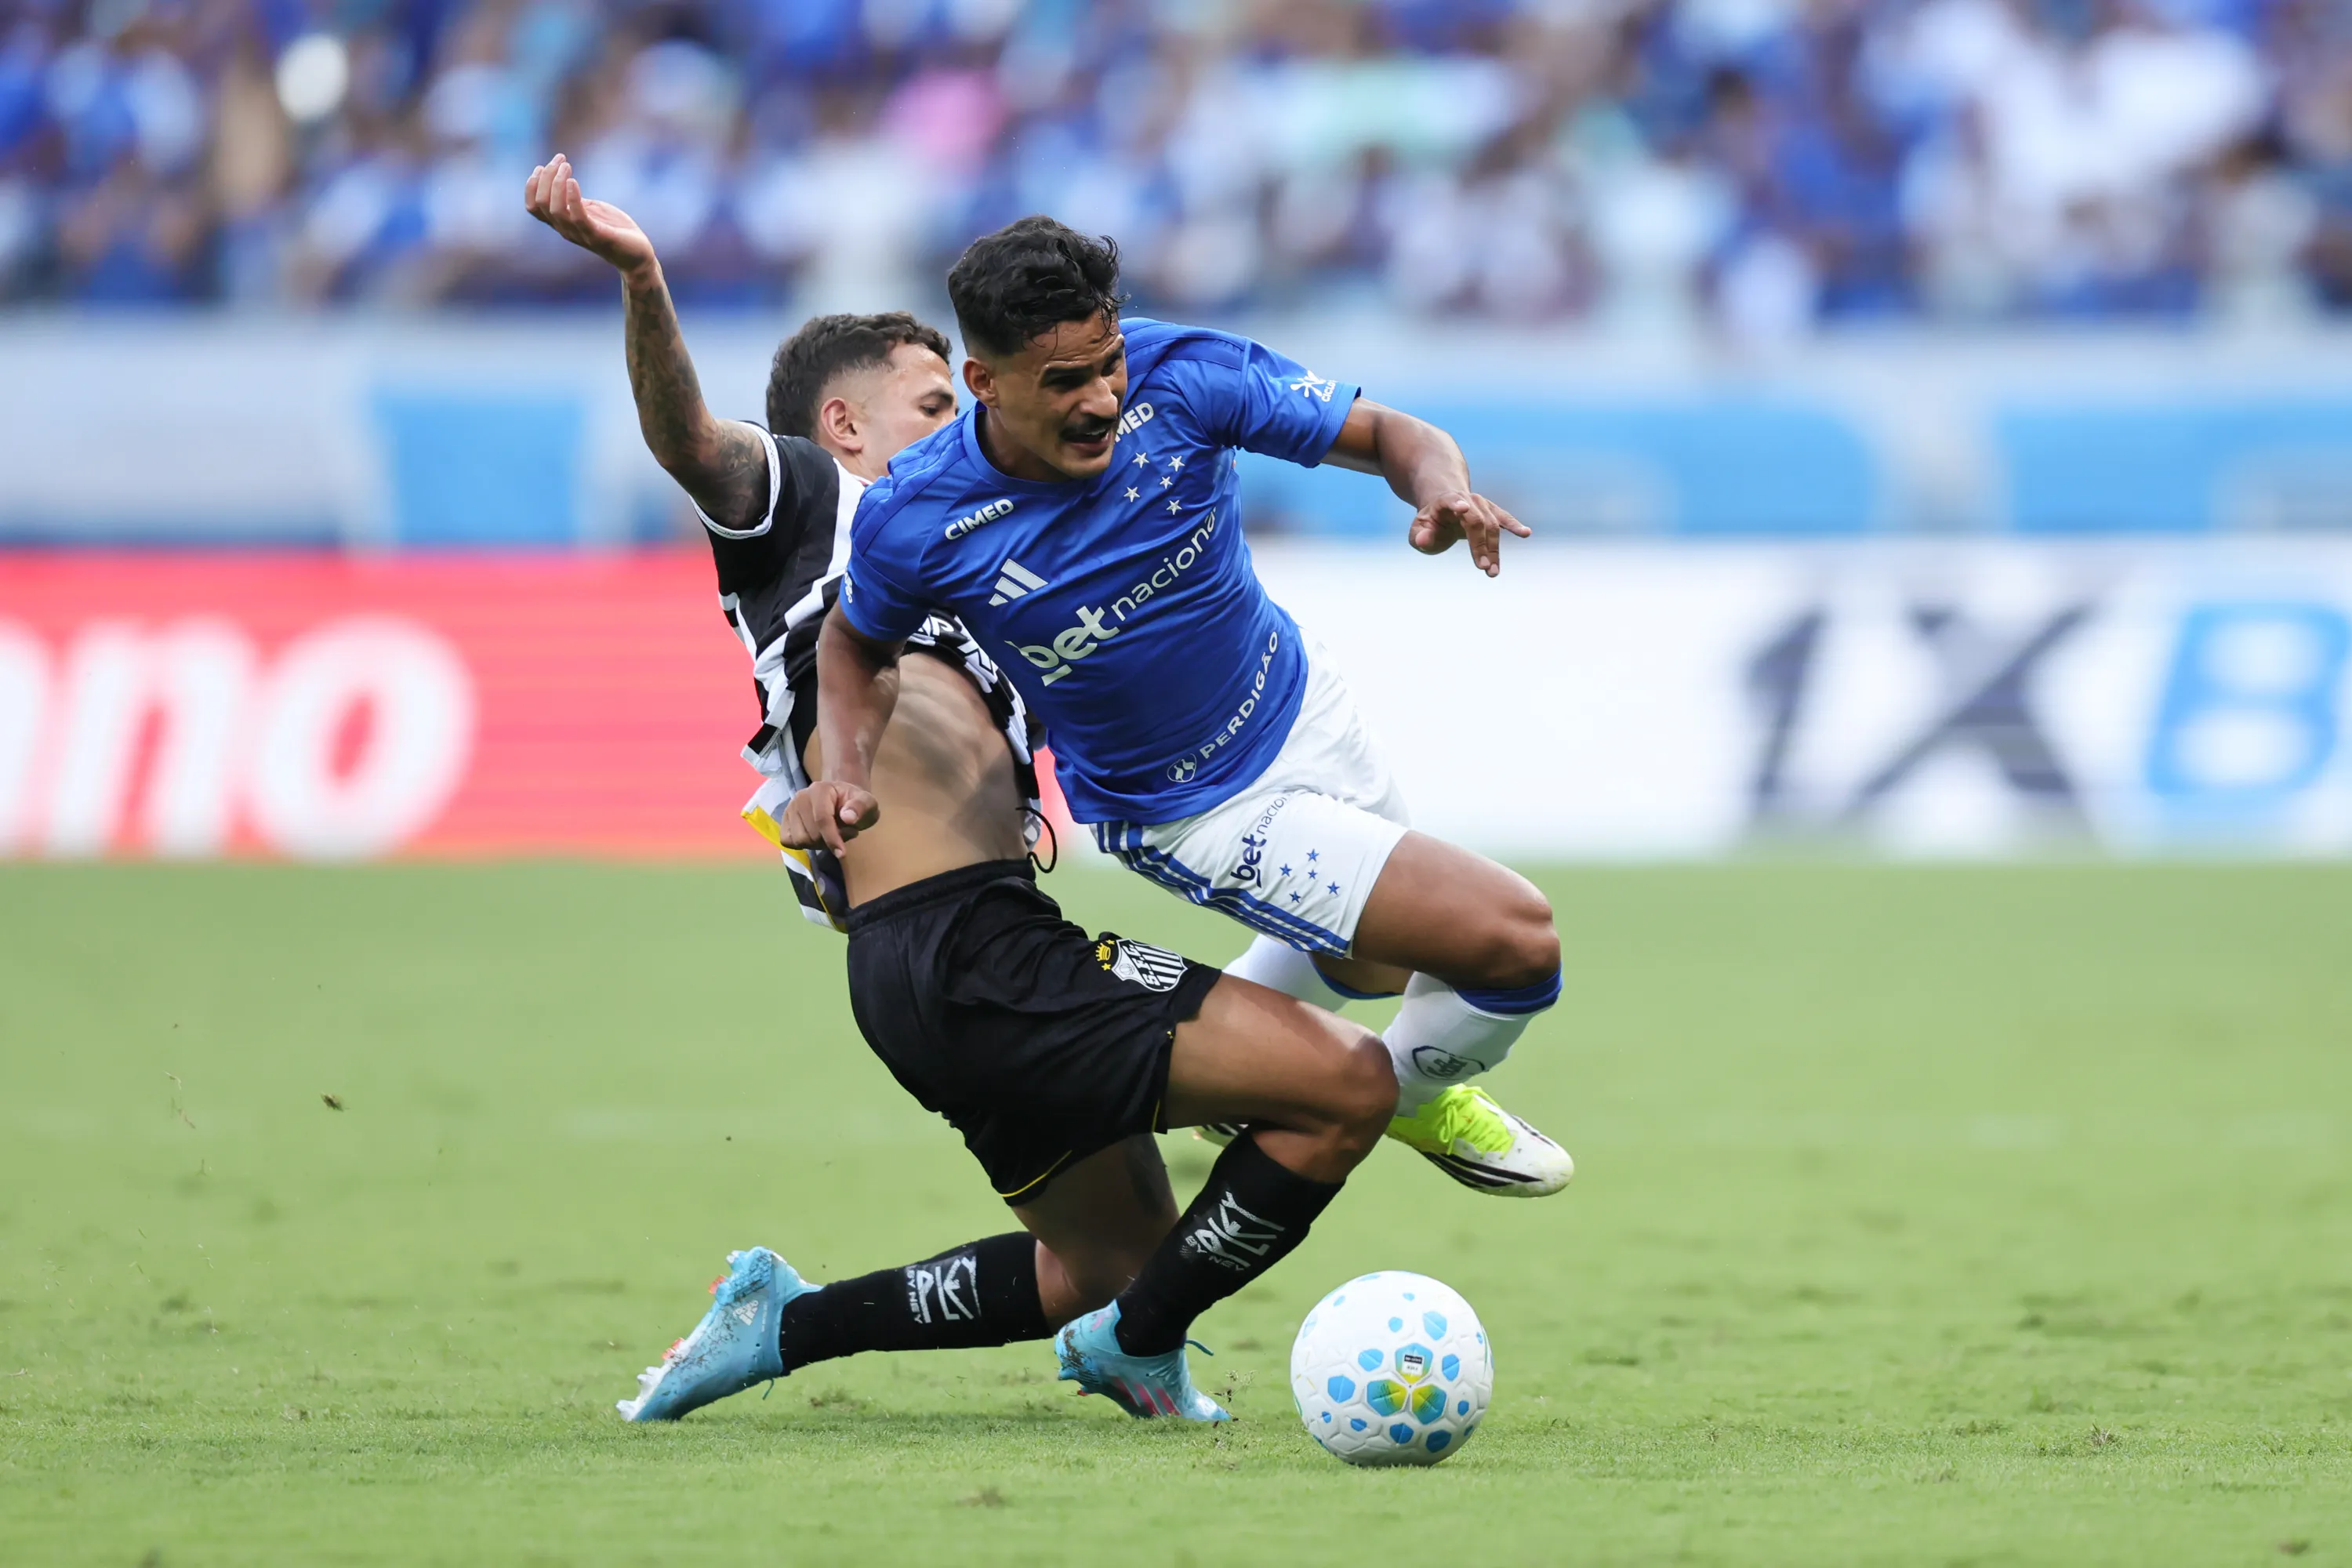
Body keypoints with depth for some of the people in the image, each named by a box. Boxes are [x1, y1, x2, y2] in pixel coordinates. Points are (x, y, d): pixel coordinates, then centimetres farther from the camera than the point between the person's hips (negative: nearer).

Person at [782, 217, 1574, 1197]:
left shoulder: (1182, 378, -24)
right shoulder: (913, 520, -27)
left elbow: (1387, 435, -15)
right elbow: (856, 641, -4)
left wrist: (1441, 488, -37)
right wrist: (842, 770, -21)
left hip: (1297, 703, 5)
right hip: (1197, 815, -5)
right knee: (1518, 941, -12)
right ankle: (1407, 1096, 21)